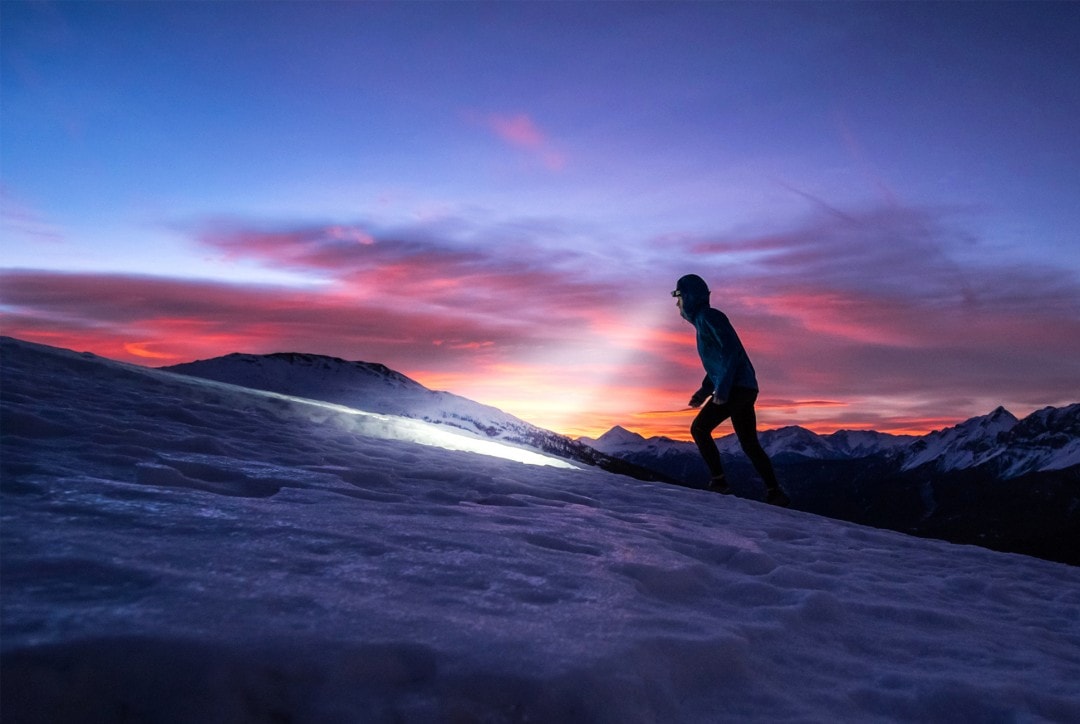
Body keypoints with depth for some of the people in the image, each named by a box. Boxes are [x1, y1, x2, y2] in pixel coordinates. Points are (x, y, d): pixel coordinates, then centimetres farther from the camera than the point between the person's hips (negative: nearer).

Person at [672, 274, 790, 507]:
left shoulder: (709, 316, -9)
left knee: (699, 428, -7)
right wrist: (705, 390, 19)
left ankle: (718, 482, -8)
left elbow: (731, 350, -20)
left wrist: (721, 388, -23)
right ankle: (775, 494, 12)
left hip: (737, 387, -10)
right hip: (744, 389, 10)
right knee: (749, 444, 11)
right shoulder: (702, 321, 21)